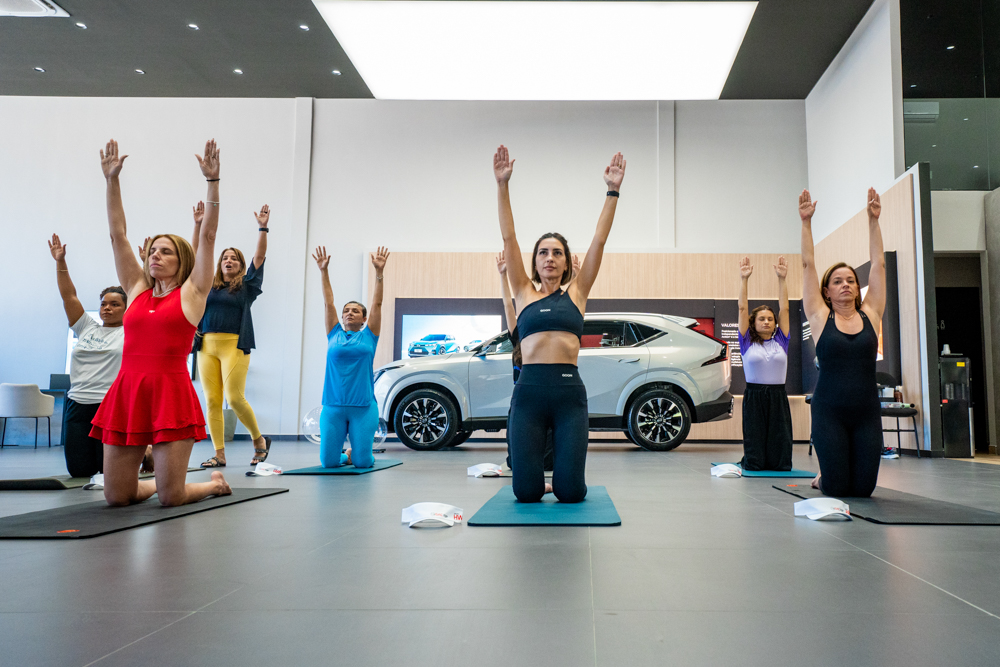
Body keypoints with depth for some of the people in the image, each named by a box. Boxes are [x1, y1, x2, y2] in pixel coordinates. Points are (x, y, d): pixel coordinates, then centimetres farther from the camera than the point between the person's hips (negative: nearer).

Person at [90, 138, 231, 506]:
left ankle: (215, 483, 28)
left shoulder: (191, 292, 4)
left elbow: (208, 235, -3)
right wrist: (112, 180, 8)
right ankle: (156, 481, 39)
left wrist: (213, 181, -8)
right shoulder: (136, 290, 15)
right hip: (126, 393, 5)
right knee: (116, 496, 8)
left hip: (171, 395, -5)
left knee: (171, 497, -3)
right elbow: (118, 234, 13)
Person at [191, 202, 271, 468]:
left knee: (235, 398, -12)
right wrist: (198, 225, 6)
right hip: (207, 346, 4)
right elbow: (195, 257, 13)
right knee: (212, 400, 1)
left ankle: (259, 440, 8)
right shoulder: (208, 284, 16)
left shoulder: (247, 286, 9)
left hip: (235, 346, -4)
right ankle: (219, 454, 6)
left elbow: (259, 257, 1)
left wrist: (262, 228, -7)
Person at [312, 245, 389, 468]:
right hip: (333, 406, 2)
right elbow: (328, 303, 9)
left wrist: (379, 272, -6)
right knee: (328, 461, -3)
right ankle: (345, 455, 31)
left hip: (364, 406, -2)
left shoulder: (369, 336, 8)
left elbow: (377, 304, 1)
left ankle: (354, 454, 31)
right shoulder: (334, 335, 11)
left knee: (362, 461, -6)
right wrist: (324, 272, 4)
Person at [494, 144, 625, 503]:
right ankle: (537, 475, 34)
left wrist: (613, 191, 4)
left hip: (569, 392, 0)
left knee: (570, 491, -3)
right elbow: (508, 237, 6)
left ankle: (559, 477, 34)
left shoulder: (575, 294, 13)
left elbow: (599, 241, 8)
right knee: (526, 490, -2)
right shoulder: (524, 294, 12)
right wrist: (502, 184, 1)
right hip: (529, 391, 0)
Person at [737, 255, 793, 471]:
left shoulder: (781, 341, 9)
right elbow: (743, 309, 0)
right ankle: (749, 462, 34)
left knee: (781, 463, 2)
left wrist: (782, 279, -1)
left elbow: (784, 309, 4)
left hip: (778, 398, 2)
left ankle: (776, 463, 35)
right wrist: (744, 279, -5)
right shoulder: (747, 342, 4)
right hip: (754, 397, -2)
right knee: (755, 464, 1)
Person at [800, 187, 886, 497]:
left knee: (863, 488, 1)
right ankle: (821, 479, 33)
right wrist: (806, 222, -1)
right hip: (829, 411, -2)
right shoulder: (820, 317, 2)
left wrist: (874, 220, 5)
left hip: (867, 411, 3)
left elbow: (878, 263, 7)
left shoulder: (870, 315, 8)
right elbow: (808, 264, 1)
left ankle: (825, 478, 34)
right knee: (836, 487, -2)